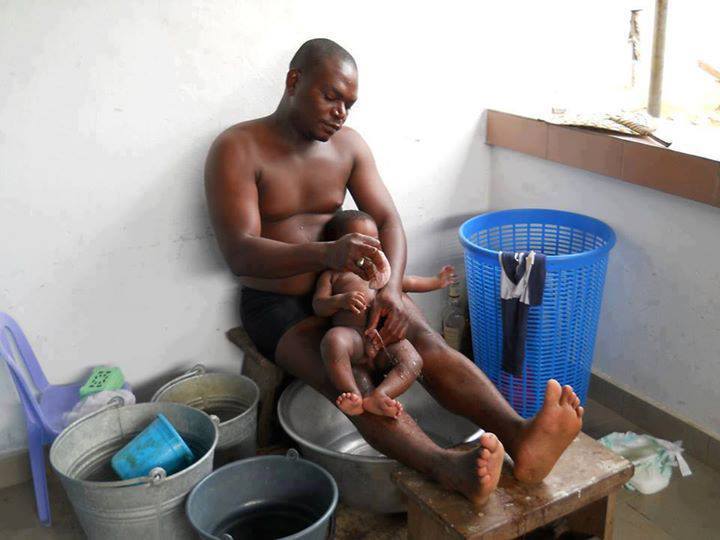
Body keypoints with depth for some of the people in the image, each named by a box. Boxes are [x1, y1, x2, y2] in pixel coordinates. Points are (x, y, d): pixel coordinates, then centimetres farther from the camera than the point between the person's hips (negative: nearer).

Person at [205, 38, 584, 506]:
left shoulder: (348, 144, 5)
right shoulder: (237, 149, -11)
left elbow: (388, 220, -1)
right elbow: (239, 252, -22)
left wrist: (392, 289, -23)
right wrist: (325, 253, -41)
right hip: (277, 304, -4)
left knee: (427, 342, -25)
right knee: (351, 379, -33)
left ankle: (518, 437, -44)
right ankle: (450, 469, -54)